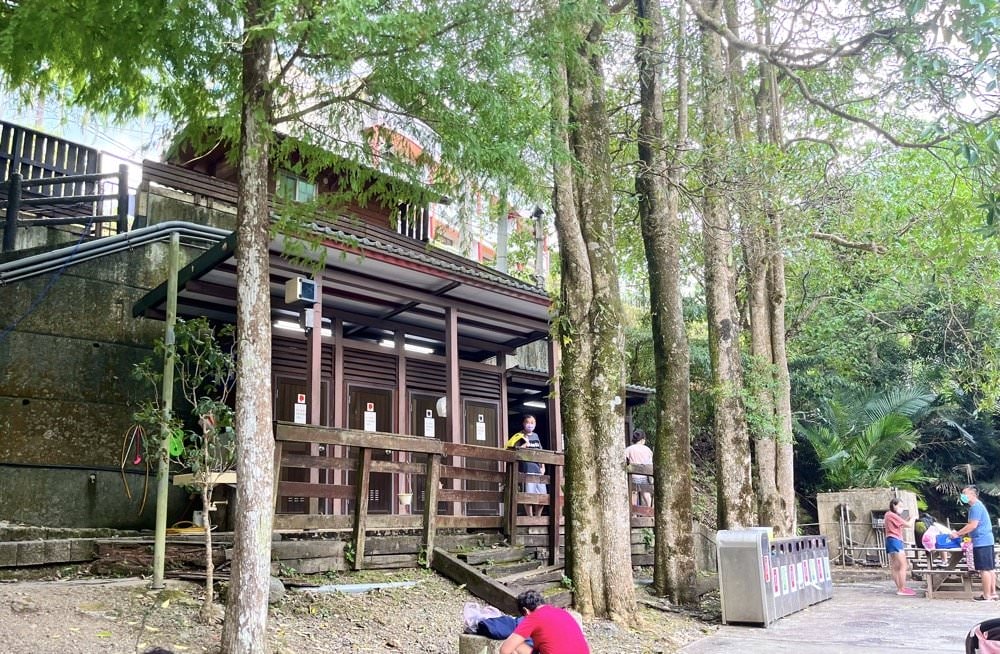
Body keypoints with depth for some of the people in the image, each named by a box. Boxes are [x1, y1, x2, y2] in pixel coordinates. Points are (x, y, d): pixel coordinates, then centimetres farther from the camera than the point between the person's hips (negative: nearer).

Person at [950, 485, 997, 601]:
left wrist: (958, 534, -12)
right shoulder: (977, 506, 18)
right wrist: (960, 533, 15)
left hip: (981, 542, -10)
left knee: (984, 569, -7)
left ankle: (987, 596, -5)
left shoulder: (976, 507, -15)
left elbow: (973, 525, -20)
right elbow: (972, 525, 22)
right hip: (986, 541, 10)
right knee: (990, 569, 11)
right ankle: (993, 593, 16)